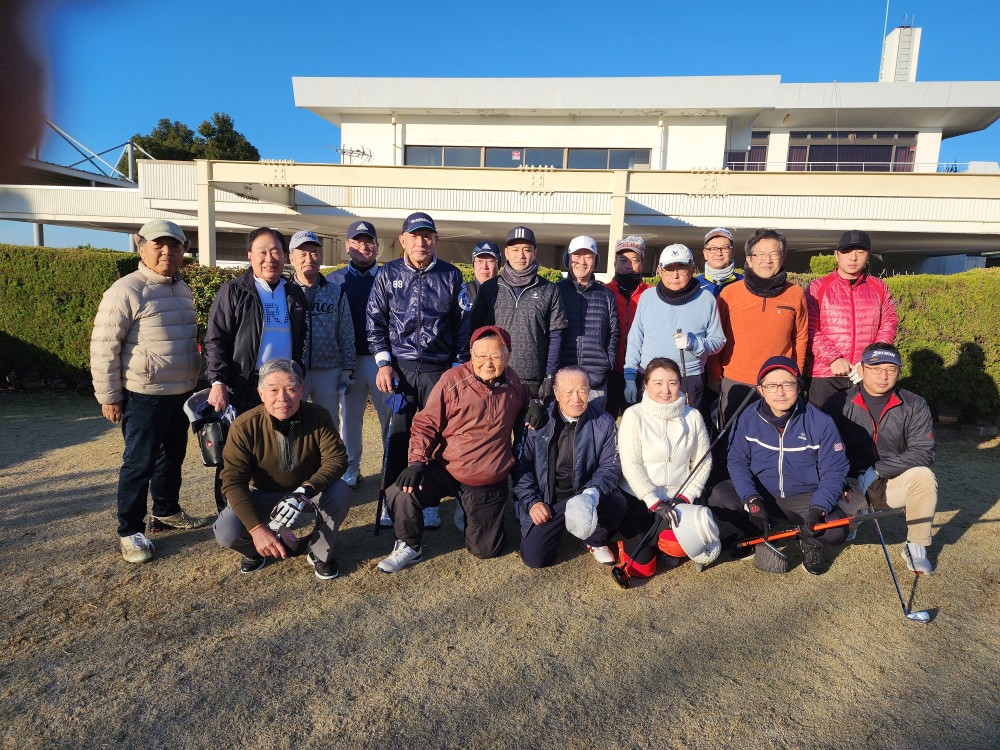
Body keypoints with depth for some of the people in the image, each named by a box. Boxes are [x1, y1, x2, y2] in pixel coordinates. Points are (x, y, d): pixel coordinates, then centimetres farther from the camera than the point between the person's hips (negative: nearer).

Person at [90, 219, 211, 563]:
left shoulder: (183, 289, 10)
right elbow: (103, 347, -13)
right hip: (145, 396, -7)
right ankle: (130, 531, 15)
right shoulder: (126, 290, -13)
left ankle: (167, 511, 36)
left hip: (181, 393, 7)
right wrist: (109, 396, -12)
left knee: (173, 457, 19)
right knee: (139, 464, 1)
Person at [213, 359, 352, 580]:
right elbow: (233, 481, -24)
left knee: (341, 493, -30)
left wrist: (306, 490, -41)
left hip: (307, 493, 0)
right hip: (263, 496, 0)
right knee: (226, 533, -25)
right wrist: (257, 528, -36)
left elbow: (336, 458, -22)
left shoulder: (318, 416, -21)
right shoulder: (244, 427, -23)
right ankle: (256, 551, 13)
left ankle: (320, 553, -3)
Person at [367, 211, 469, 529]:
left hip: (438, 369, 0)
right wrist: (383, 363, -1)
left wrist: (458, 366, 3)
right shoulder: (388, 274, 6)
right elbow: (375, 322, 7)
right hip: (399, 367, 0)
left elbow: (462, 324, 7)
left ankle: (429, 503, 18)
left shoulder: (451, 275, 5)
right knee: (398, 435, 2)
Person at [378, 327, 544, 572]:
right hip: (444, 470, -2)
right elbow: (425, 424, -8)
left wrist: (536, 405, 1)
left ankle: (469, 516, 41)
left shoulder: (513, 382, 0)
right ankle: (409, 548, 2)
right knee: (400, 494, -28)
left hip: (489, 484, 3)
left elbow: (524, 401, 25)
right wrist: (417, 462, -21)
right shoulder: (452, 380, -12)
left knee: (486, 550, 7)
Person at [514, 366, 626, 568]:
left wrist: (592, 494, -28)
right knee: (534, 558, -13)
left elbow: (611, 466, -9)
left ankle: (595, 540, 5)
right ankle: (560, 527, 22)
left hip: (585, 495, 0)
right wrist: (531, 502, -12)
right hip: (545, 501, 0)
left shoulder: (604, 423, -6)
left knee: (616, 503, -31)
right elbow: (522, 465, -1)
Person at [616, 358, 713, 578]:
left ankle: (666, 544, 14)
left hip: (677, 498, 3)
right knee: (641, 567, -7)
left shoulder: (692, 416, 1)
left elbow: (703, 461, 4)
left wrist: (687, 496, -8)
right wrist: (653, 500, -19)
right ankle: (627, 534, 25)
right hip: (639, 497, -2)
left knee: (678, 546, -22)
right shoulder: (634, 415, -9)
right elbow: (630, 465, -13)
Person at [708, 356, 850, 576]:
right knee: (719, 497, -25)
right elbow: (737, 461, -6)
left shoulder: (821, 423, -13)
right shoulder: (748, 419, -9)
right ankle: (762, 538, 4)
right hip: (760, 493, 1)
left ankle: (809, 542, 12)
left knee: (835, 532, -27)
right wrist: (752, 500, -22)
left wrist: (817, 510, -25)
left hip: (804, 497, -1)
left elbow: (834, 472, -10)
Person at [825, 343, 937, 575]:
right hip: (850, 486, -1)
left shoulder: (915, 406, -2)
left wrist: (877, 470, -21)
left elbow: (923, 452, -11)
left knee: (923, 475, -29)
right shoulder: (839, 404, -6)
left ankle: (916, 546, -12)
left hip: (893, 483, 2)